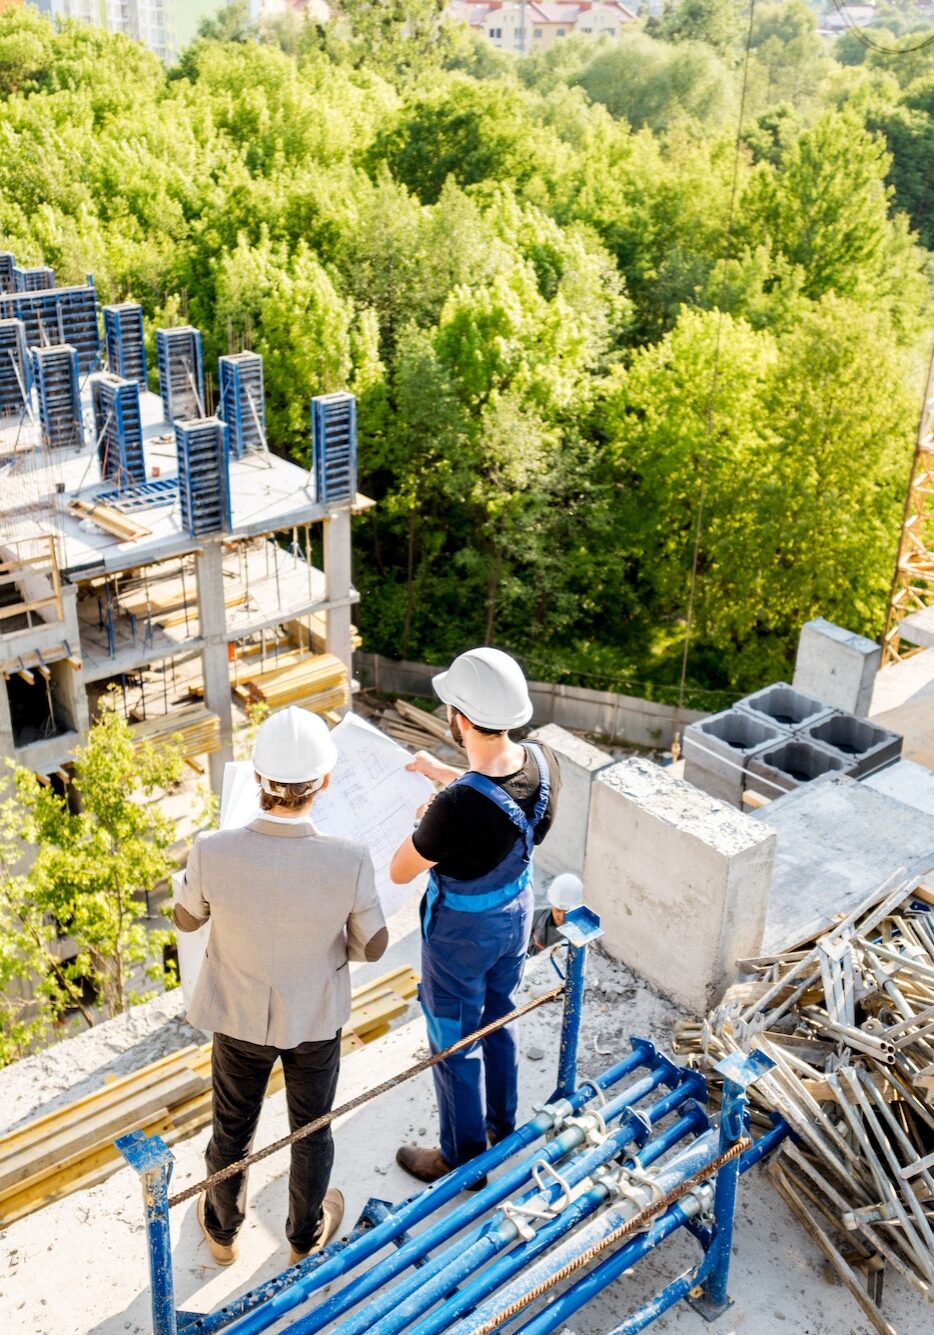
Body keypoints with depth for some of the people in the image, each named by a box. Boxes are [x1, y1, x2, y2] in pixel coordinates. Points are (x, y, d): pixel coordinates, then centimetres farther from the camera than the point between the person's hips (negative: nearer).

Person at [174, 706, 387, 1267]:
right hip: (316, 1017, -1)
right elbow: (371, 946, -14)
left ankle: (223, 1230, 53)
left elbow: (187, 919, -8)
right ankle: (307, 1236, 51)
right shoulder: (350, 861, -32)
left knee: (233, 1128, 27)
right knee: (311, 1130, 26)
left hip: (239, 1015, 1)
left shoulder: (213, 852, -30)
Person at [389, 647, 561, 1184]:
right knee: (498, 1022, 30)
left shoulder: (457, 807, -40)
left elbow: (400, 872, -22)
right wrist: (440, 772, 16)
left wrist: (421, 824, -4)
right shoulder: (543, 763, -19)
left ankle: (464, 1159, 39)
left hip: (462, 934, -7)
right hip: (517, 913, 7)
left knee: (455, 1046, 17)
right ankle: (502, 1129, 52)